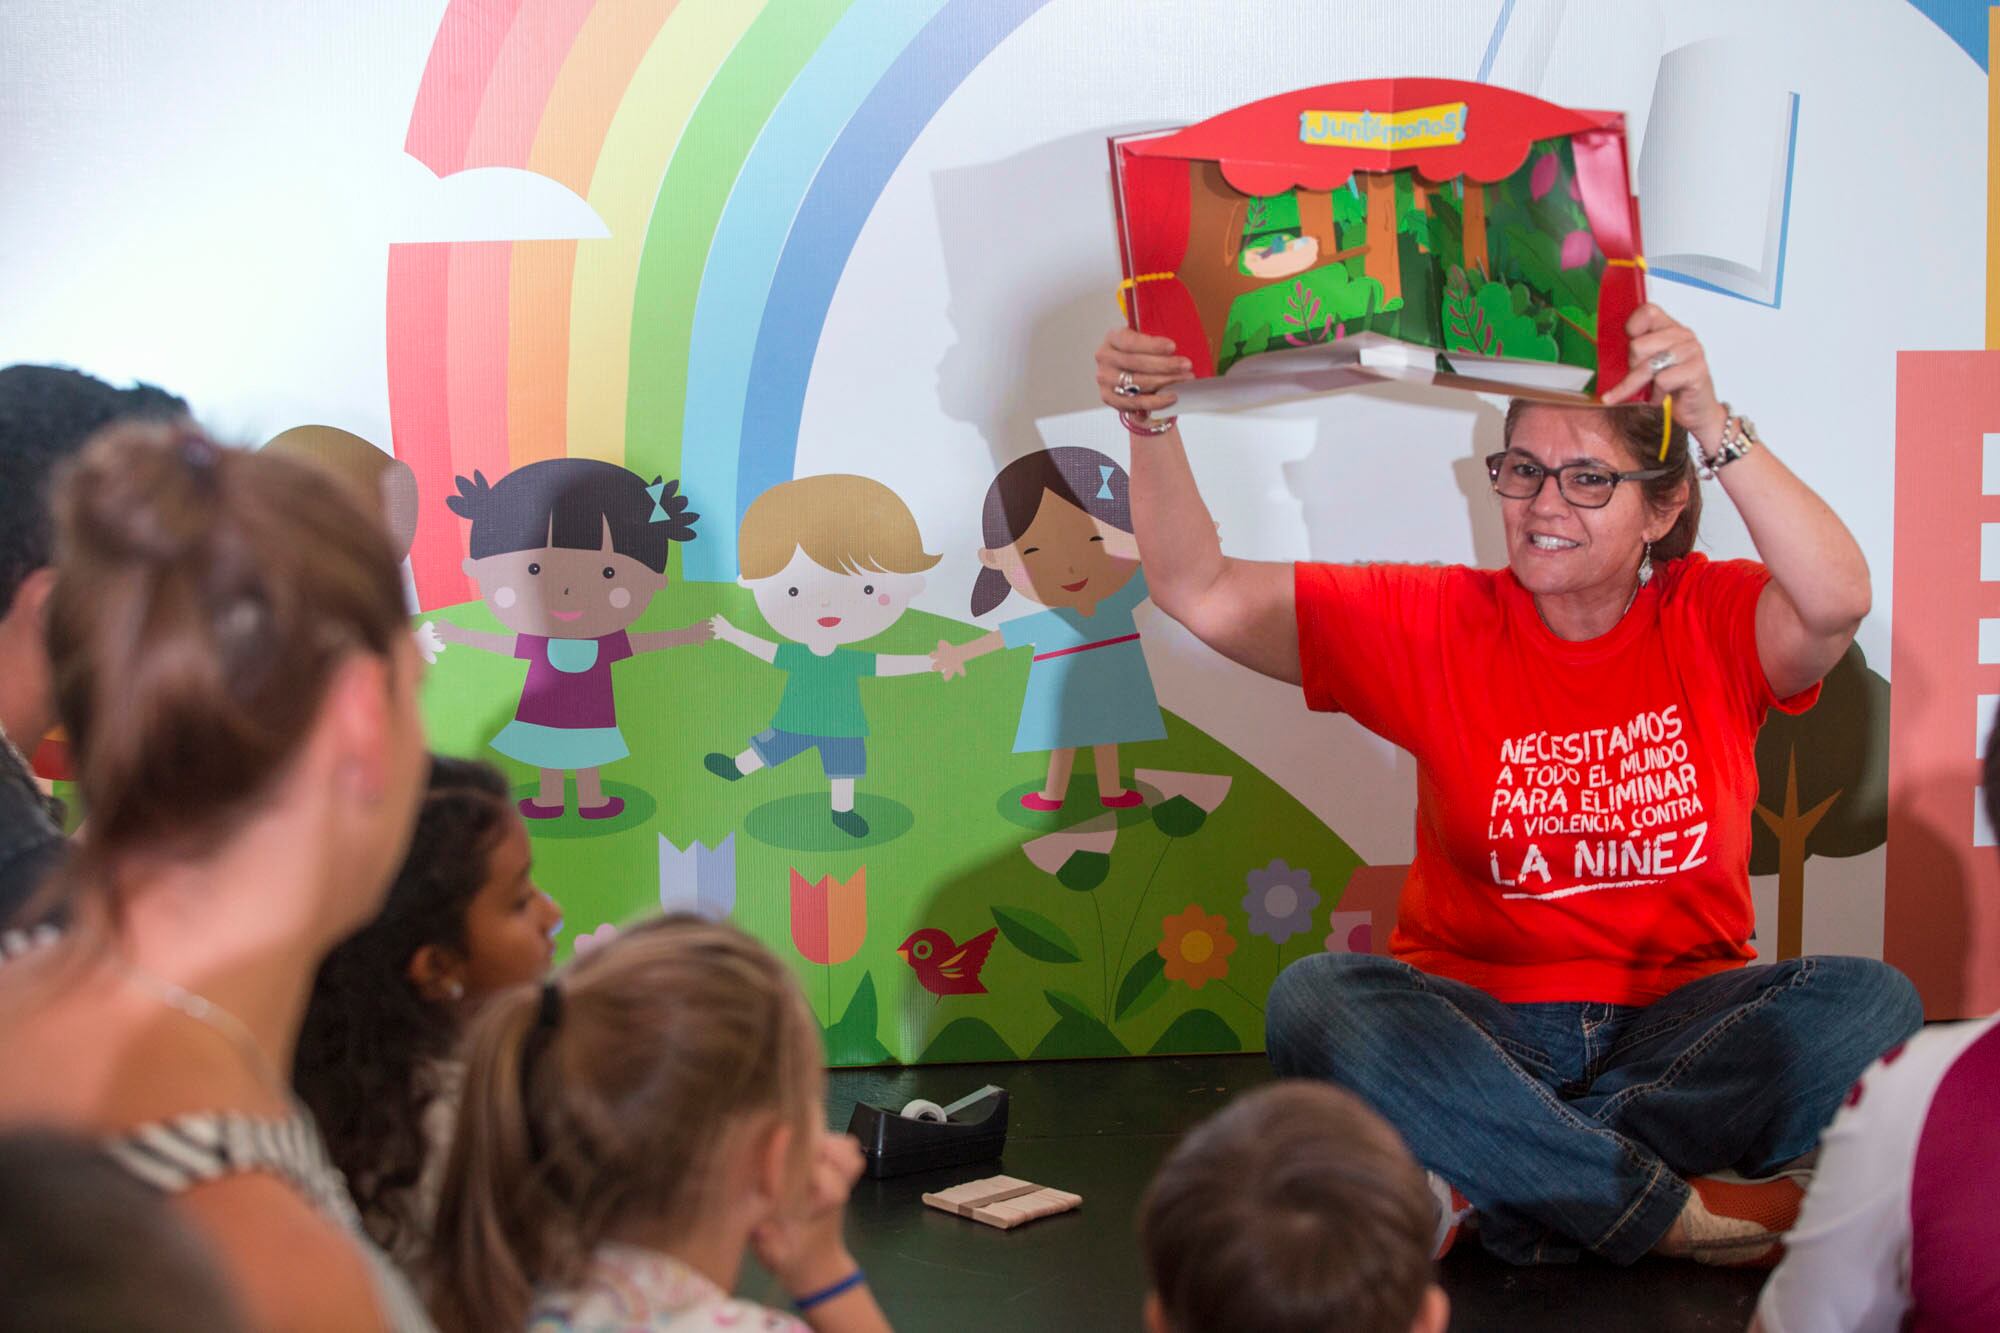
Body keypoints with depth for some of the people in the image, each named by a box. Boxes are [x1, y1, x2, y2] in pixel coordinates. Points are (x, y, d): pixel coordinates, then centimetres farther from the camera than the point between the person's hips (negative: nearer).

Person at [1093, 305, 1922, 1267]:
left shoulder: (1714, 620, 0)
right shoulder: (1434, 625, 2)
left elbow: (1837, 602, -24)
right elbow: (1203, 594, -2)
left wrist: (1710, 422, -34)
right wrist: (1150, 423, -18)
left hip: (1679, 1021, 0)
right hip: (1479, 1025, 0)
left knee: (1872, 999, -27)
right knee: (1314, 999, -30)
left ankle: (1504, 1185, -30)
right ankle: (1676, 1212, -28)